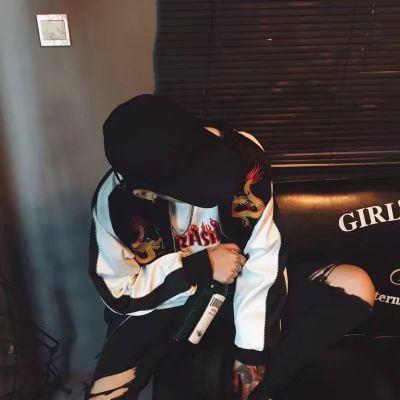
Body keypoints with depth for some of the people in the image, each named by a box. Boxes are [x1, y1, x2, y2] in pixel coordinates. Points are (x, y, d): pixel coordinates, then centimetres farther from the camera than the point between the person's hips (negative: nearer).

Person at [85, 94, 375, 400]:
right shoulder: (114, 200, -22)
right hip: (165, 308, -1)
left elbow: (263, 259, -19)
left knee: (356, 286, -16)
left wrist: (251, 352, -20)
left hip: (236, 292, 2)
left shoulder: (241, 154, -24)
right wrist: (198, 268, -21)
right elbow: (118, 293, -11)